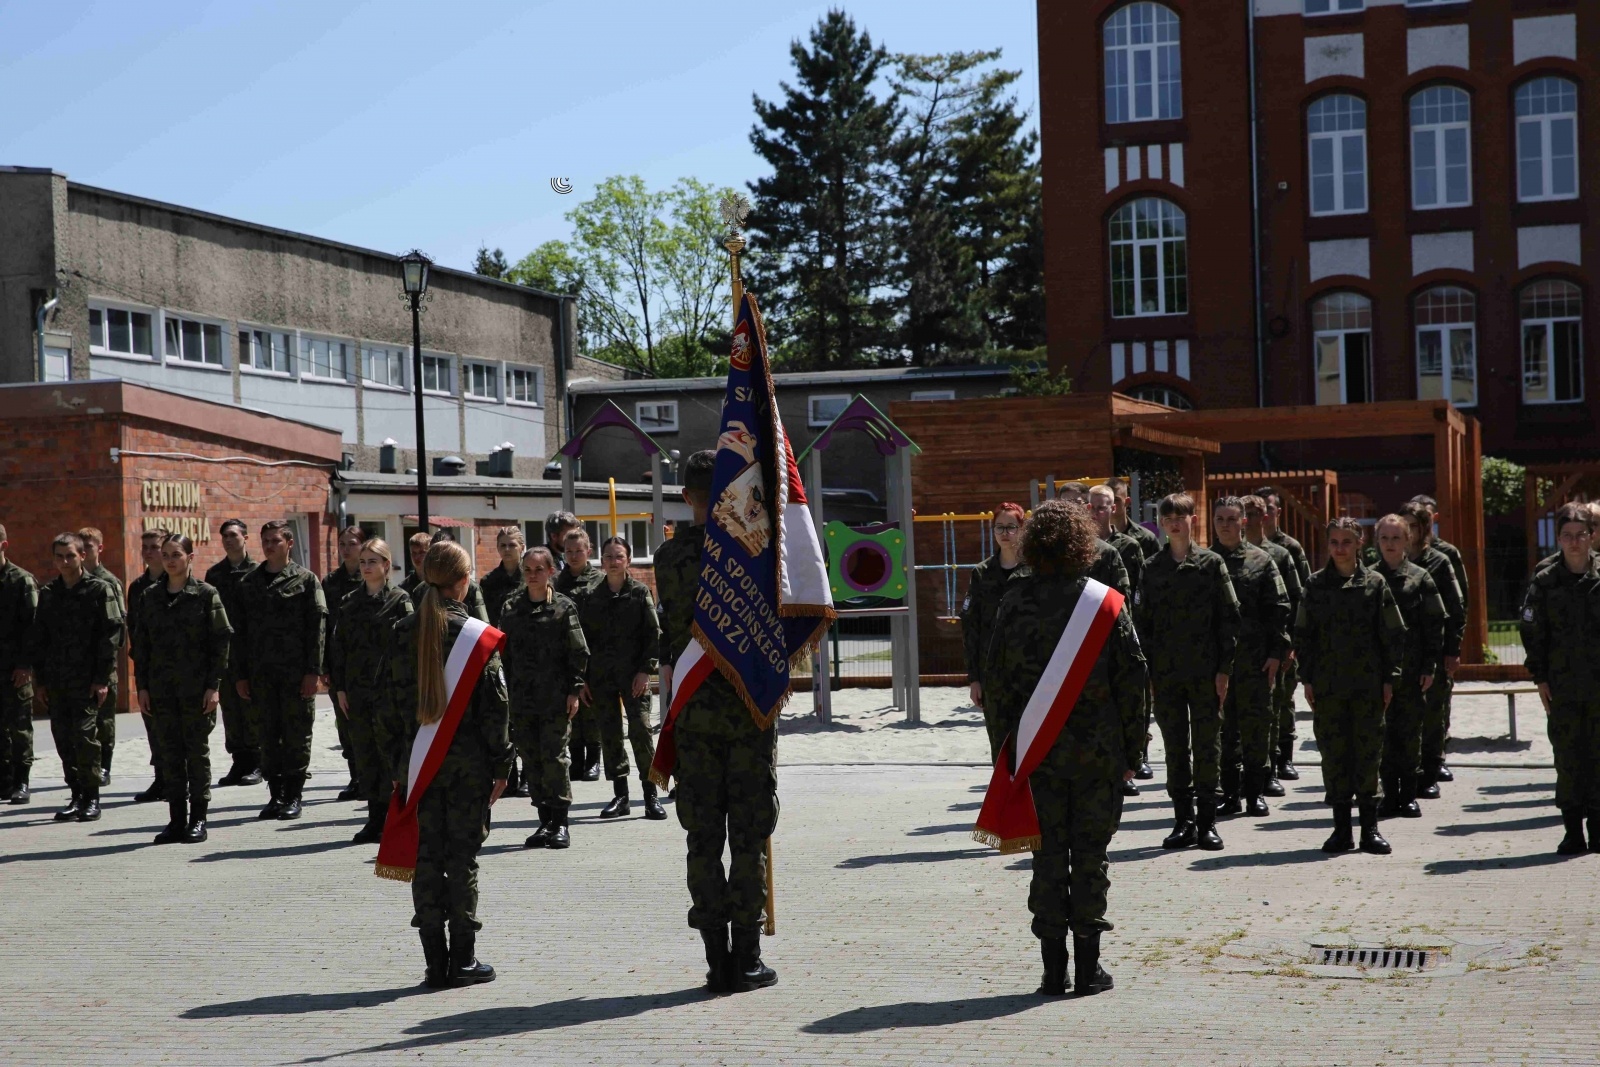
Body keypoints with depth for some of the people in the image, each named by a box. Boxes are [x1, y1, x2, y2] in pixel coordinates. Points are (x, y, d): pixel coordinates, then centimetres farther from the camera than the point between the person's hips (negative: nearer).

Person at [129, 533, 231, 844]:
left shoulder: (206, 595, -3)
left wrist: (213, 685, -10)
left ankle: (197, 819, 8)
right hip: (162, 688, 4)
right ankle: (176, 819, 11)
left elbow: (220, 643, -5)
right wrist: (143, 686, 4)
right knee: (171, 752, 6)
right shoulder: (150, 597, 8)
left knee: (197, 751, 2)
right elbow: (141, 644, 10)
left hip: (196, 687, -4)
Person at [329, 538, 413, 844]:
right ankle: (375, 819, 12)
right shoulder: (349, 603, 11)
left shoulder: (399, 601, -2)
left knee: (389, 752, -3)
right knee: (364, 754, 6)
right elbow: (338, 646, 11)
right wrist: (339, 688, 4)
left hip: (388, 690, -5)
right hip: (356, 690, 5)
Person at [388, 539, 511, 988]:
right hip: (467, 760, -2)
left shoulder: (402, 632, 3)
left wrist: (396, 765, 10)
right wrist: (501, 763, 0)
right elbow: (494, 702, -7)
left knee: (425, 856, 7)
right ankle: (462, 960, 6)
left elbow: (390, 699, 4)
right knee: (462, 856, 4)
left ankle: (435, 961, 8)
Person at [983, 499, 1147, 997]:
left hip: (1037, 751, 1)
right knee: (1090, 853, 6)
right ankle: (1089, 967, 9)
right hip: (1097, 750, -1)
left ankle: (1053, 968, 9)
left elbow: (996, 677, 3)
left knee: (1048, 853, 7)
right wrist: (1132, 750, 5)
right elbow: (1132, 680, -3)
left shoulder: (1013, 603, -2)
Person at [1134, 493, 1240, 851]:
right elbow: (1142, 619, 8)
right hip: (1166, 673, 2)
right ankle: (1183, 820, 12)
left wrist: (1224, 668, -5)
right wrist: (1146, 670, 1)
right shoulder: (1152, 568, 7)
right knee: (1175, 747, 6)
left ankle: (1206, 821, 8)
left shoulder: (1211, 564, 2)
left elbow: (1229, 617, 0)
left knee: (1207, 746, 1)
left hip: (1205, 672, -2)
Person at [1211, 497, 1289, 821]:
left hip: (1254, 658, -1)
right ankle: (1230, 792, 12)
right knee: (1223, 725, 5)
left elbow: (1278, 609, 2)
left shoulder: (1261, 561, 5)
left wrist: (1276, 652, -5)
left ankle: (1255, 793, 7)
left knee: (1256, 723, 0)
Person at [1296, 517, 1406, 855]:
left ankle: (1370, 828, 8)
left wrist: (1389, 679, -1)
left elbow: (1393, 635, 3)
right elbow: (1303, 634, 8)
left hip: (1367, 684, -1)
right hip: (1327, 684, 1)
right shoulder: (1316, 584, 6)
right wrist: (1307, 679, 2)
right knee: (1334, 752, 2)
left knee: (1368, 752, 0)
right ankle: (1341, 828, 10)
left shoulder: (1374, 583, 2)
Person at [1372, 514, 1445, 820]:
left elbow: (1434, 623, 2)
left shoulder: (1420, 578, 3)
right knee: (1384, 732, 2)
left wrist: (1430, 666, -4)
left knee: (1410, 732, 3)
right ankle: (1390, 792, 9)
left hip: (1411, 669, -1)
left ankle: (1409, 794, 10)